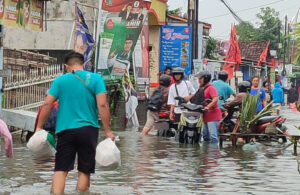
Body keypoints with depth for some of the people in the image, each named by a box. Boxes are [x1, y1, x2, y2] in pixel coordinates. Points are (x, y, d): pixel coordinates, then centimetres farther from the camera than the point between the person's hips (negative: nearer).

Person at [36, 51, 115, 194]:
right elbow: (102, 105, -7)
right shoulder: (95, 78, 3)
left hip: (64, 129, 1)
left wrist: (39, 127, 7)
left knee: (61, 170, 1)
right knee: (84, 171, 8)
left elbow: (47, 104, -1)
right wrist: (108, 131, -3)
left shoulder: (60, 80, 6)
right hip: (88, 129, 0)